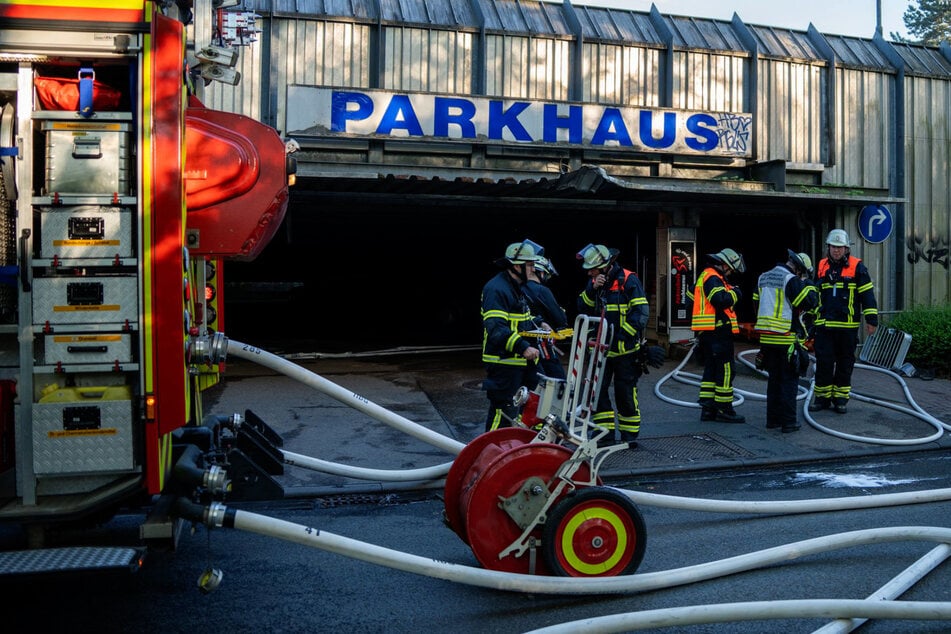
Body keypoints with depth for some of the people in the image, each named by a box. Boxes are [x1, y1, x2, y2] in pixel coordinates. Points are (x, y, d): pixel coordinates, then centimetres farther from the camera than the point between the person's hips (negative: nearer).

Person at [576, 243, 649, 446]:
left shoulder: (628, 279, -9)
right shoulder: (595, 282, 10)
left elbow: (641, 310, -13)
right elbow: (583, 308, 5)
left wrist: (623, 334, -19)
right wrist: (592, 289, -11)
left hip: (625, 349, -6)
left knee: (625, 392, 3)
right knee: (598, 390, 3)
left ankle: (630, 435, 16)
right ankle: (605, 433, 12)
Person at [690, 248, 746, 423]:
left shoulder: (705, 276, 20)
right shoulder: (713, 278, -13)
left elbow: (691, 298, 26)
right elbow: (721, 300, -25)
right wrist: (734, 293, -9)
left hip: (707, 333, 10)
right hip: (718, 331, -10)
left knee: (711, 369, 13)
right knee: (725, 369, -5)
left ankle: (707, 408, 15)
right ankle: (724, 409, -2)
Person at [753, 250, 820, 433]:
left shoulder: (763, 278, 14)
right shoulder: (792, 280, -12)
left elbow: (757, 304, 20)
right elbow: (809, 303, -16)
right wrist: (807, 285, -1)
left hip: (766, 339, 7)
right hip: (787, 340, -7)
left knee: (773, 379, 15)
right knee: (789, 381, 1)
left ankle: (772, 419, 18)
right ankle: (788, 421, 3)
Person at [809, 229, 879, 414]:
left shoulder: (857, 267, -2)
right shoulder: (821, 266, 10)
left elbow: (867, 294, -3)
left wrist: (871, 319, -7)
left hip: (848, 326, -3)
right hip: (824, 325, 3)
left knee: (845, 364, 7)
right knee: (823, 362, 0)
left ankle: (840, 399, 16)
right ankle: (822, 397, 10)